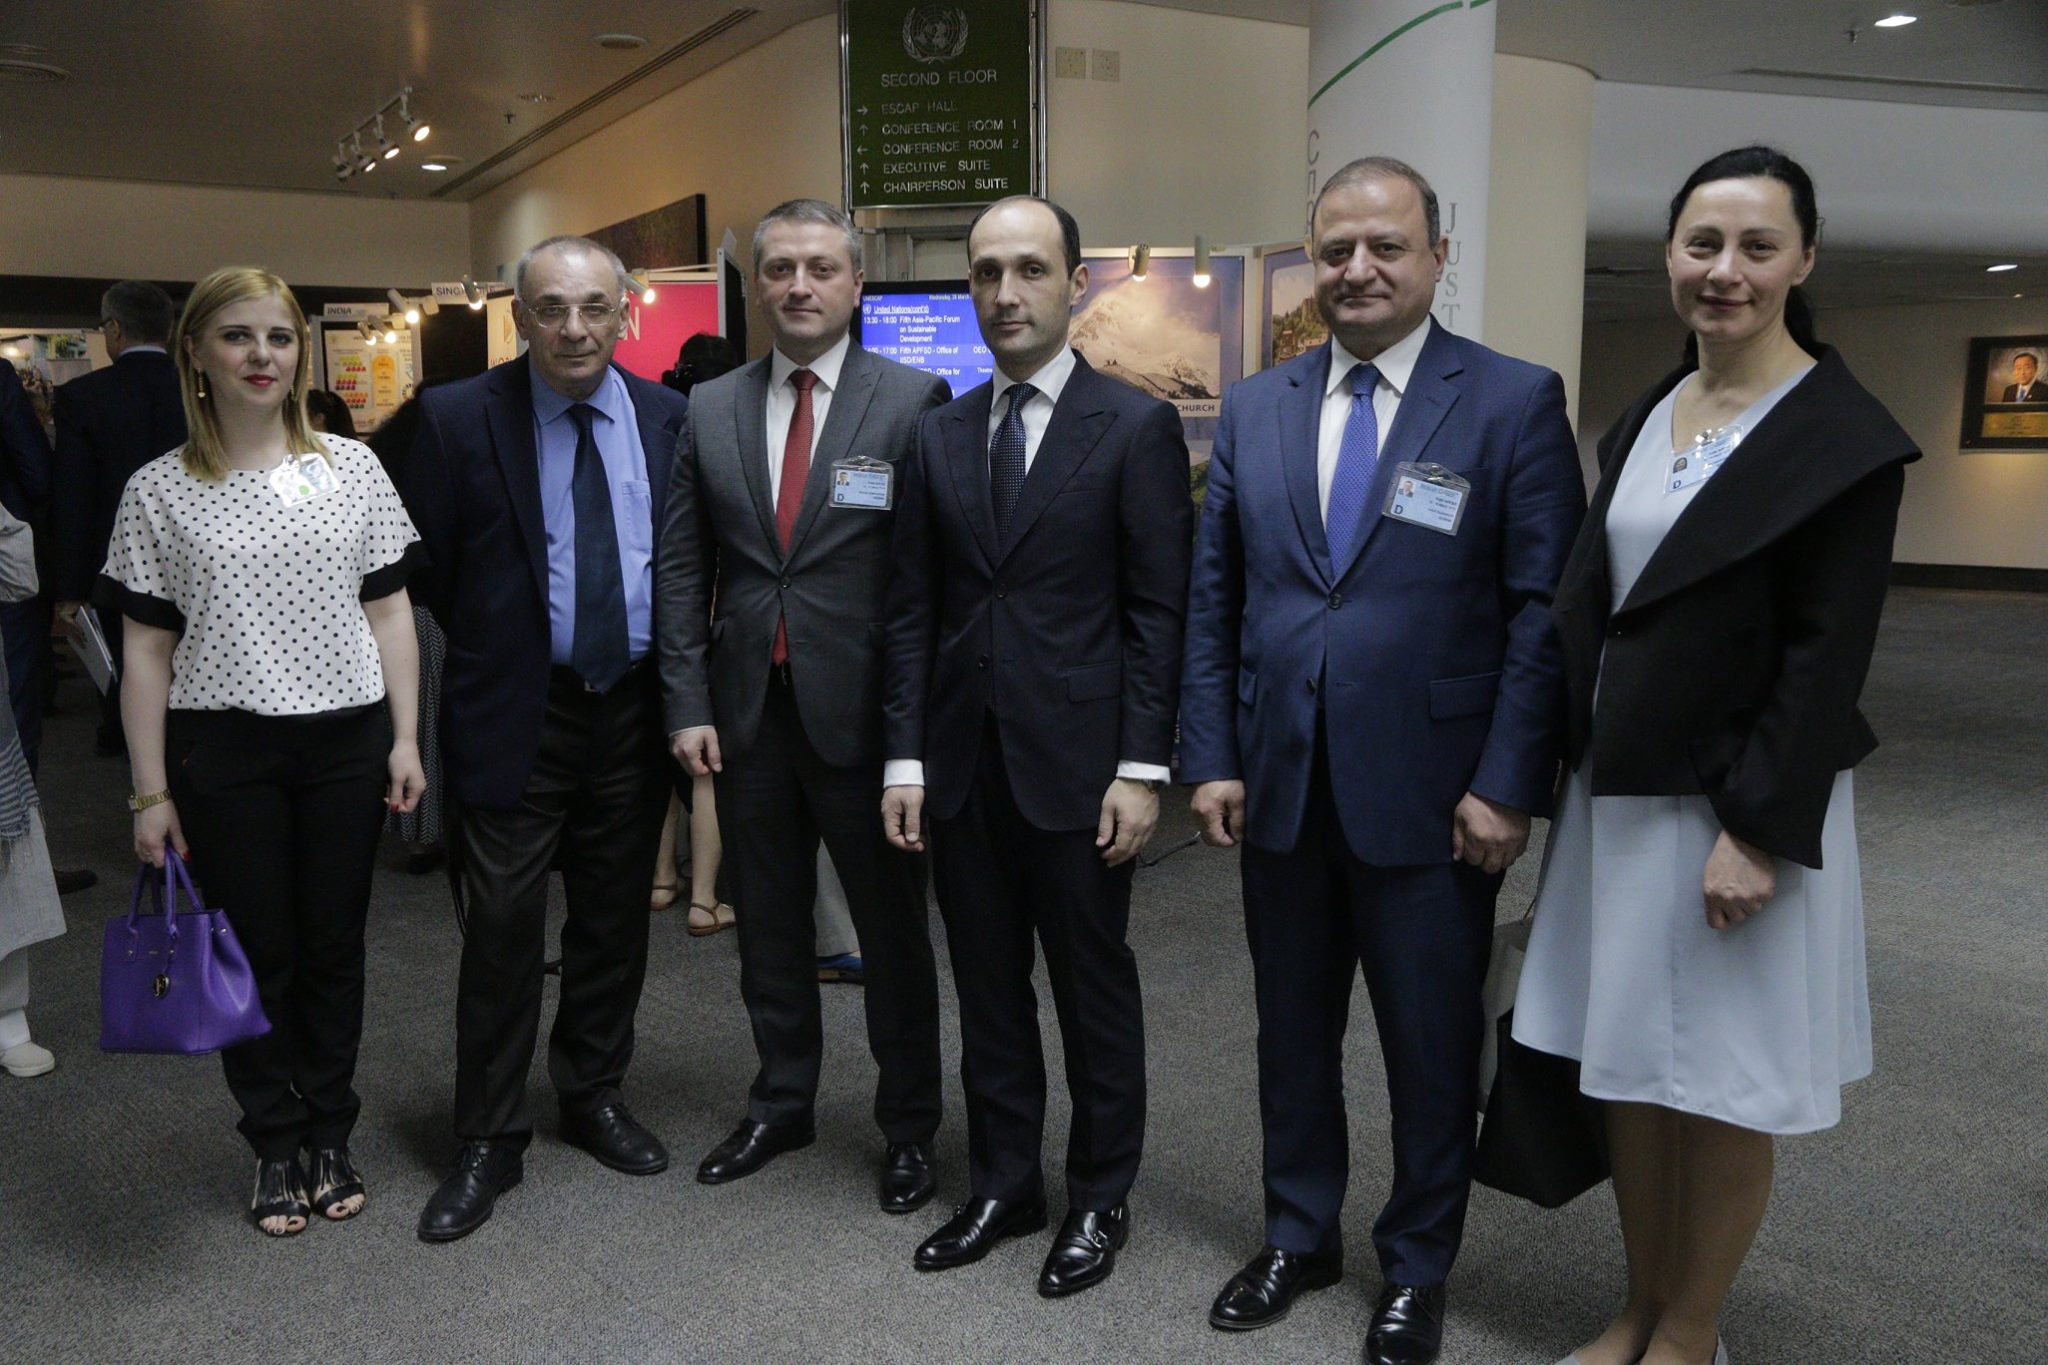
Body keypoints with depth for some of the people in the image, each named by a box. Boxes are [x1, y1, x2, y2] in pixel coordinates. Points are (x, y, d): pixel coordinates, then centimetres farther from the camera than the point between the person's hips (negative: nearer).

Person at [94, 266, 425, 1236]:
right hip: (223, 753, -1)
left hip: (345, 745, 1)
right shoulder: (160, 491, 0)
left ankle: (331, 1136, 28)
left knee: (333, 948, 10)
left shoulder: (352, 467, 4)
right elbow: (146, 651, 1)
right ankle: (276, 1148, 26)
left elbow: (389, 611, 6)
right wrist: (151, 792, -1)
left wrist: (405, 737, 0)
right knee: (257, 955, 8)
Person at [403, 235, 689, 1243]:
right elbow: (428, 566, 1)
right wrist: (496, 647, 5)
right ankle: (489, 1141, 16)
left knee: (614, 916, 14)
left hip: (635, 706, 3)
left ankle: (595, 1095, 33)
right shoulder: (459, 418, -6)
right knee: (503, 924, 0)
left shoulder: (667, 416, 1)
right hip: (517, 708, -3)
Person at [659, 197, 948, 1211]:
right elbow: (681, 569, 7)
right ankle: (781, 1106, 35)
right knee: (768, 926, 17)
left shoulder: (913, 401, -5)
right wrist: (688, 703, 0)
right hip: (748, 709, 4)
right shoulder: (709, 410, 7)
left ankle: (909, 1128, 26)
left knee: (893, 928, 9)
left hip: (862, 710, -4)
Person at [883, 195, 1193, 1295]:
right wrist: (906, 758, 3)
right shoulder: (938, 434, 9)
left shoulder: (1136, 427, -4)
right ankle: (1001, 1186, 31)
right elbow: (912, 611, 8)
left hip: (1076, 762, -4)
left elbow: (1158, 611, -7)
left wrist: (1141, 768, -11)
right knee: (988, 988, 14)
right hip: (962, 763, 4)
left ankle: (1099, 1201, 26)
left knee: (1094, 989, 9)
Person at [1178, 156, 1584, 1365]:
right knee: (1293, 1033, 17)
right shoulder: (1255, 408, 7)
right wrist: (1212, 757, 1)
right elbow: (1215, 598, 7)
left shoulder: (1515, 402, -5)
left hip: (1428, 796, -3)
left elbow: (1545, 611, -8)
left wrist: (1508, 784, -12)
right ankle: (1300, 1238, 38)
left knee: (1433, 1050, 12)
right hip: (1281, 788, 4)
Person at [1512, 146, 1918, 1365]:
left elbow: (1829, 655, -15)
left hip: (1739, 801, -6)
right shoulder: (1647, 417, 9)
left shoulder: (1844, 437, -11)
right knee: (1626, 1063, 14)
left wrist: (1757, 831, -19)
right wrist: (1572, 770, 10)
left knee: (1724, 1080, 7)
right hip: (1619, 793, 7)